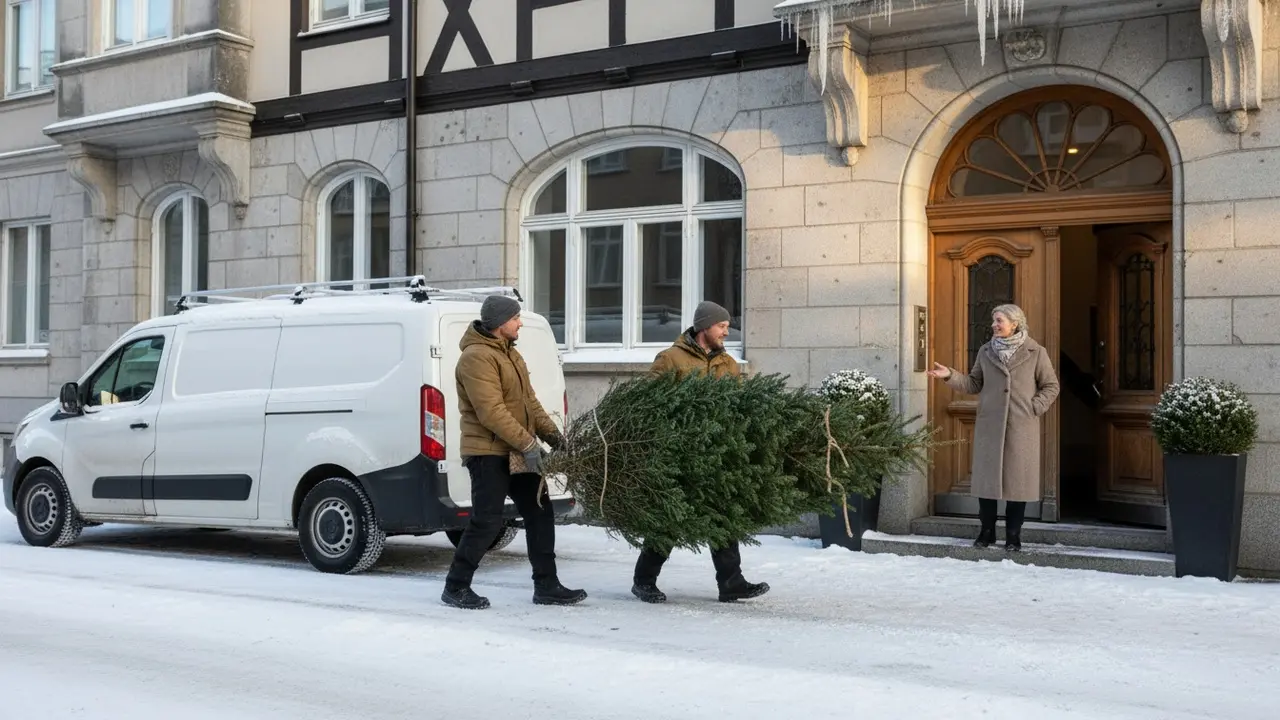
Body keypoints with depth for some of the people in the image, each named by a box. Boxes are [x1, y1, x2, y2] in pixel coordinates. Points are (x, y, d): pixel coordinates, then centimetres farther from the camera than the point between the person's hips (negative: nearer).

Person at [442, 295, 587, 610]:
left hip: (518, 452, 10)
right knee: (487, 521, -7)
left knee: (540, 514, 9)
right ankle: (456, 587, 8)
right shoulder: (477, 358, -17)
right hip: (489, 453, -10)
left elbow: (528, 399, 18)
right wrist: (527, 443, -23)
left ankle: (546, 585, 16)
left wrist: (550, 432, 7)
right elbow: (491, 412, -24)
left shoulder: (509, 353, 15)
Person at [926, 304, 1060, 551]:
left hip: (1022, 428, -2)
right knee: (987, 477, 4)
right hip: (989, 426, 3)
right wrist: (950, 376, -2)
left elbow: (1051, 386, 6)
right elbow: (974, 384, 11)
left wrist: (1035, 407, -6)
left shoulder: (1036, 353, 0)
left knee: (1018, 480, 1)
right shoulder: (986, 352, 8)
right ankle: (987, 531, 16)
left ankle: (1013, 535, 11)